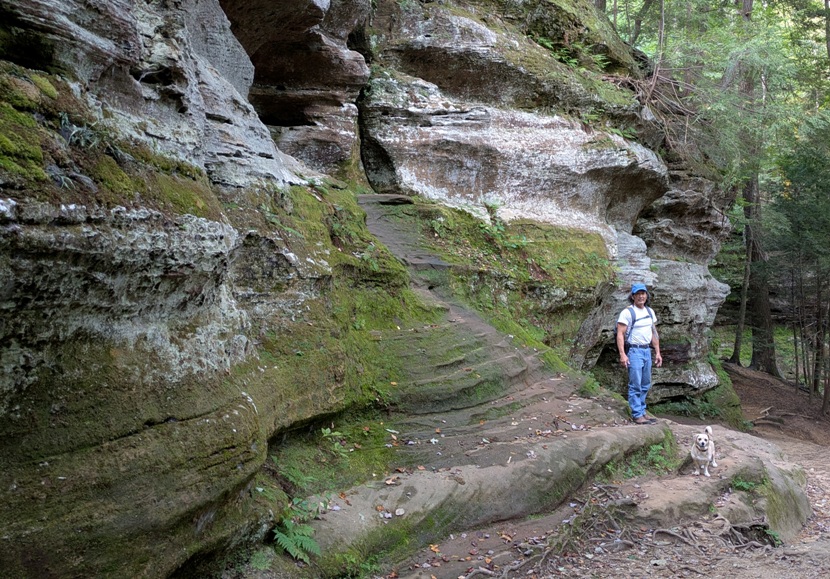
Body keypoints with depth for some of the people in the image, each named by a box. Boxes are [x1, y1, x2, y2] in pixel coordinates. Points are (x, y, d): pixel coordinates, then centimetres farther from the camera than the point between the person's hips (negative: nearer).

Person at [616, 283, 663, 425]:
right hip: (634, 351, -7)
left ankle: (642, 412, 21)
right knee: (635, 385, -7)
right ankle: (637, 415, -2)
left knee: (645, 385, 12)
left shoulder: (650, 312, 12)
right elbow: (620, 334, -15)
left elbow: (654, 333, 18)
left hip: (647, 350, 7)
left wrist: (657, 352, 14)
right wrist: (622, 354, -22)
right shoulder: (627, 312, -11)